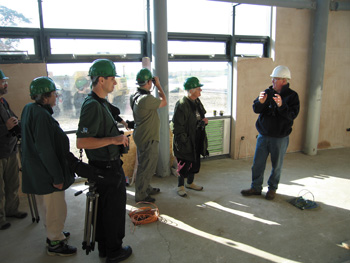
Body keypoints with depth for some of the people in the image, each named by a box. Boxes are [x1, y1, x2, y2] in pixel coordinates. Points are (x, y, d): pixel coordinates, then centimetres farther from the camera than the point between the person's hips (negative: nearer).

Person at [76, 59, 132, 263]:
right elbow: (81, 142, -27)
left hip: (106, 165, 10)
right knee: (115, 209, 6)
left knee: (104, 208, 21)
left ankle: (104, 246, 38)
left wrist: (118, 135, 12)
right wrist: (113, 140, -28)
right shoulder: (93, 105, -22)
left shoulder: (101, 102, 11)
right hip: (108, 167, -10)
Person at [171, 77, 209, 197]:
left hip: (196, 141, 8)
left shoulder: (197, 102, 8)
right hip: (185, 142, -8)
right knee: (184, 164, 4)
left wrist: (204, 121, 1)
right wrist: (184, 141, -20)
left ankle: (190, 183, 39)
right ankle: (180, 186, 24)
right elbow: (177, 126, -20)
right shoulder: (181, 105, -20)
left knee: (195, 162, 19)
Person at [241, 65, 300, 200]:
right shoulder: (268, 92, 2)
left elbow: (292, 115, -17)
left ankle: (272, 188, 30)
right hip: (263, 135, 3)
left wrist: (281, 105, -33)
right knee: (257, 163, 8)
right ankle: (256, 187, 23)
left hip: (280, 137, -2)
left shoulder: (292, 96, -6)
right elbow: (256, 109, -2)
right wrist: (260, 102, -23)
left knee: (277, 165, 11)